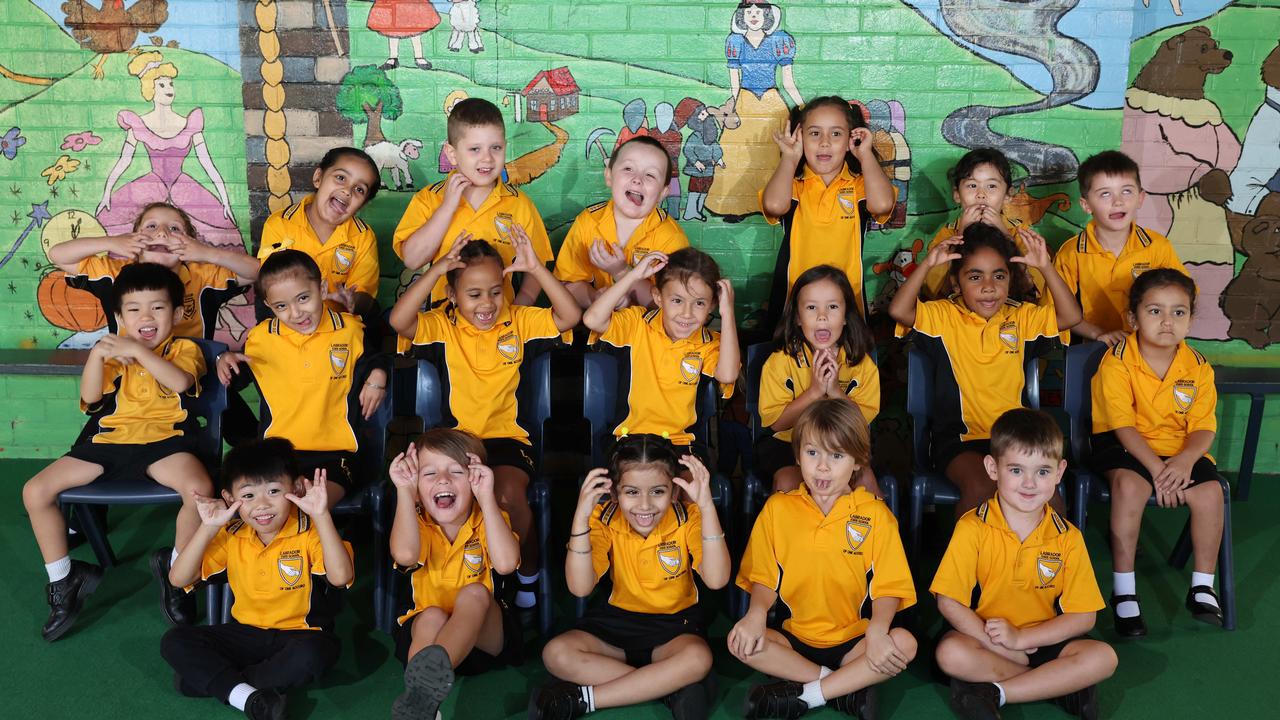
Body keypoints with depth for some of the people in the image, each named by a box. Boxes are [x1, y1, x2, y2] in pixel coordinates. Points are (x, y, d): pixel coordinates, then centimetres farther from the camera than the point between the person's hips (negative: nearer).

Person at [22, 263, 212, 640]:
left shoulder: (184, 349, 9)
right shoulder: (115, 350, 19)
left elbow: (180, 382, -15)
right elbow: (89, 397, 3)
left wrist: (139, 351, -19)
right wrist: (96, 354, -11)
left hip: (162, 440, -4)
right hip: (107, 439, 4)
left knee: (200, 489, -33)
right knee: (35, 491, -8)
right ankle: (62, 581, 7)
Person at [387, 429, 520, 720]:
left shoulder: (488, 520, -4)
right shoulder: (419, 525, -2)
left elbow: (505, 563, -28)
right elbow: (405, 555, -30)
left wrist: (487, 497, -26)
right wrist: (404, 490, -25)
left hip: (485, 633, -1)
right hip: (425, 629, 1)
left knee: (475, 593, -31)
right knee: (432, 616, -31)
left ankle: (427, 675, -57)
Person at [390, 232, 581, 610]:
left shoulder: (518, 321, 5)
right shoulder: (442, 325, 1)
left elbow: (570, 316, -7)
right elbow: (398, 321, -18)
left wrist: (536, 269, -17)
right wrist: (437, 269, -24)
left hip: (506, 436, 0)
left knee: (510, 493, -28)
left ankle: (529, 575, 1)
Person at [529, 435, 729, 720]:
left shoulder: (688, 518, -14)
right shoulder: (606, 520, -12)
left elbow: (716, 580, -29)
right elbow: (580, 588, -23)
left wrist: (707, 506, -36)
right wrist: (581, 516, -33)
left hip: (676, 623, -2)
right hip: (619, 618, 2)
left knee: (698, 659, -37)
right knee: (556, 653, -24)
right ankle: (671, 687, -23)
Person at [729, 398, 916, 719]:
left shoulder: (875, 514, -1)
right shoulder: (777, 509, 4)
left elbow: (888, 587, -5)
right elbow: (764, 577, 5)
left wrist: (877, 630, -25)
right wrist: (756, 613, -18)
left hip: (853, 641, -1)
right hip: (794, 638, 1)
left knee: (904, 644, -29)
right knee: (741, 642, -25)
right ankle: (848, 689, -20)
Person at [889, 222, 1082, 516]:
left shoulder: (1022, 316, 10)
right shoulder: (944, 315, 0)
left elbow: (1071, 316, -2)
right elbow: (898, 310, -15)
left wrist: (1046, 267, -10)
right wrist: (928, 264, -20)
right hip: (958, 437, -3)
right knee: (980, 487, -29)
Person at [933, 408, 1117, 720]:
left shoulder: (1068, 538, -4)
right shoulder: (973, 528, -11)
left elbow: (1083, 617, -5)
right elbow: (948, 602, -12)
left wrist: (1020, 638, -18)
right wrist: (996, 644, -22)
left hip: (1042, 639, 3)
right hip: (984, 636, -2)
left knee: (1103, 657, -22)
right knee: (950, 653, -33)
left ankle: (991, 692, -21)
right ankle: (1061, 684, -19)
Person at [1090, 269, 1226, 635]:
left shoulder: (1198, 367, -1)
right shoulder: (1117, 361, -13)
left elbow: (1204, 426, -4)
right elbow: (1123, 425, -17)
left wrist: (1185, 461, -25)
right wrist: (1156, 468, -27)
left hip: (1180, 450, 4)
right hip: (1124, 445, -4)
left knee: (1210, 491, -22)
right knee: (1129, 484, -34)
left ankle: (1203, 586, -2)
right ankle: (1123, 588, -23)